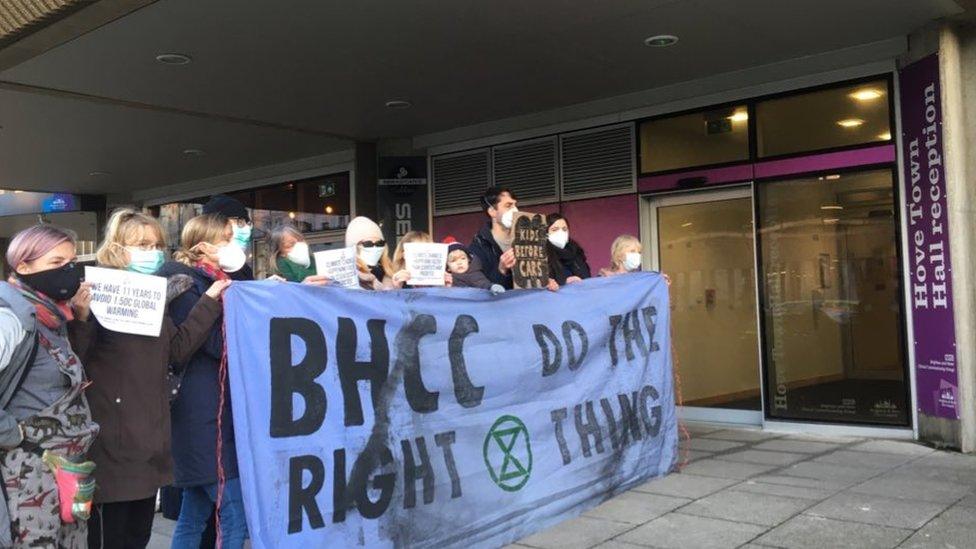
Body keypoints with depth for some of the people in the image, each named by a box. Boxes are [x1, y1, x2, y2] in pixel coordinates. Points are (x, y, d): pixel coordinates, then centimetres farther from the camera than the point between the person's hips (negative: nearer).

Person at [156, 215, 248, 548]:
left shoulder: (219, 281, 18)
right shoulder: (180, 279, -8)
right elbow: (218, 341, -16)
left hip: (213, 410, 9)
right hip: (204, 411, -9)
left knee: (194, 514, 14)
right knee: (236, 515, -10)